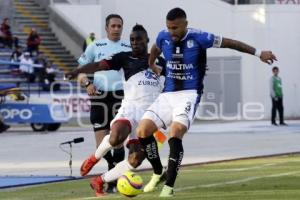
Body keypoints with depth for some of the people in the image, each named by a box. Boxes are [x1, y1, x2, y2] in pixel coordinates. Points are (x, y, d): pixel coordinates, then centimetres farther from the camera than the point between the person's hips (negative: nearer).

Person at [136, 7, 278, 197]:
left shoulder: (199, 38, -11)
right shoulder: (163, 37, -1)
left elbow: (230, 43, -1)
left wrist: (259, 53, 6)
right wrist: (151, 64, 42)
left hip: (189, 94, -5)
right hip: (167, 95, 5)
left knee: (175, 134, -27)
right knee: (143, 131, -12)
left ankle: (169, 187, -20)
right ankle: (158, 173, 12)